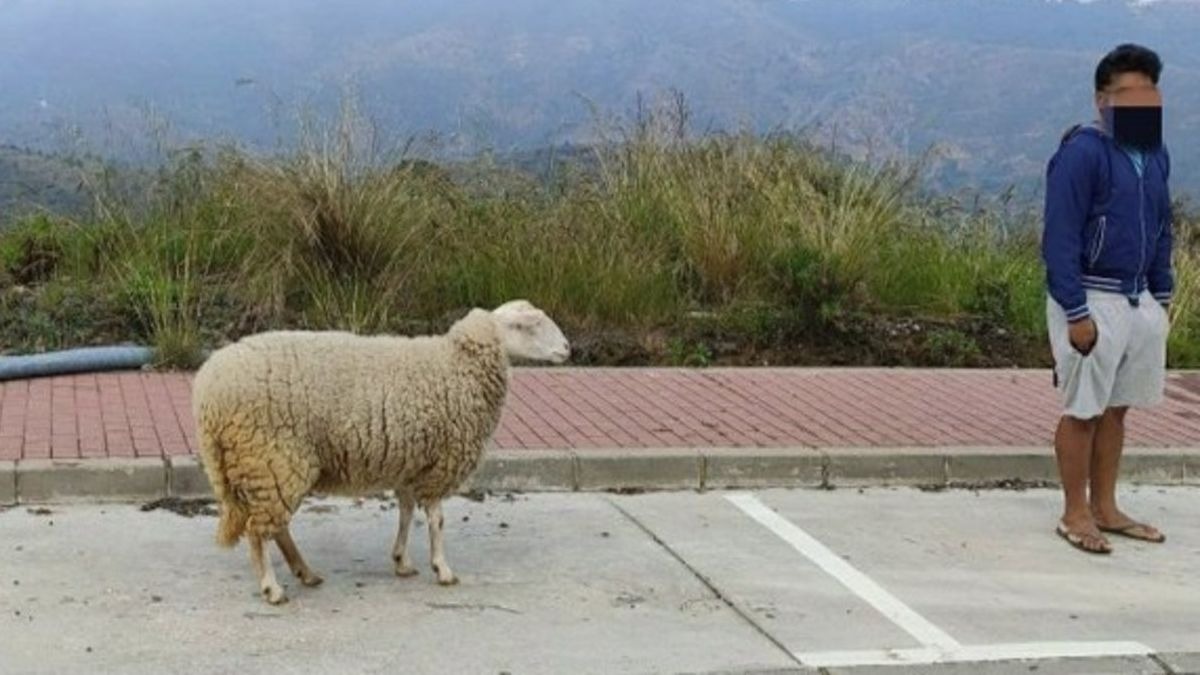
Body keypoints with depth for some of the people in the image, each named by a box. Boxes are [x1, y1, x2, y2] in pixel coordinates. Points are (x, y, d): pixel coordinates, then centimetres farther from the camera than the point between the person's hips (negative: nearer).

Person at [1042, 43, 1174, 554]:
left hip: (1139, 301, 7)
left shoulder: (1155, 154, 9)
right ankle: (1075, 515, 13)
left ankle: (1105, 508, 25)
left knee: (1117, 408, 13)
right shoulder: (1082, 153, -15)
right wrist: (1076, 314, -19)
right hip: (1091, 300, -7)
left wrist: (1162, 297, 15)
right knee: (1083, 411, 1)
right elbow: (1060, 239, -17)